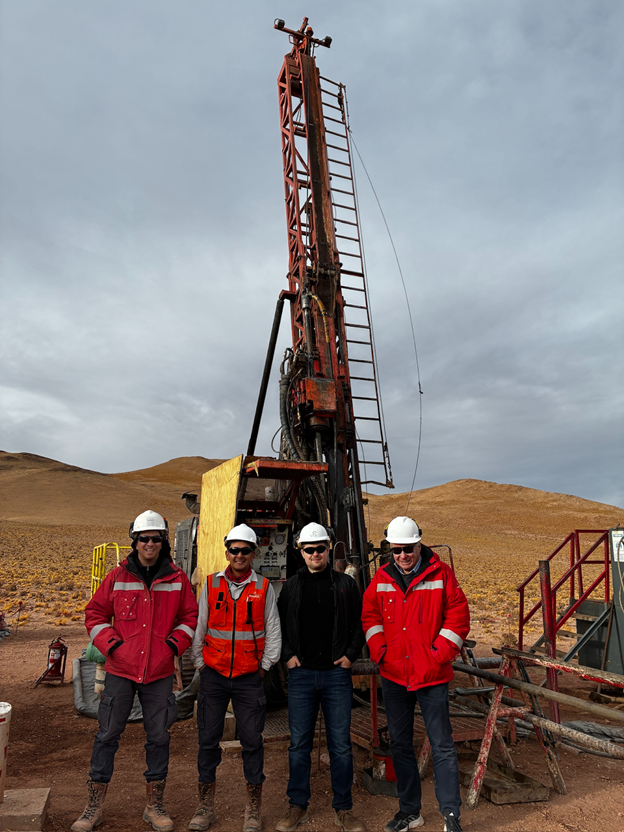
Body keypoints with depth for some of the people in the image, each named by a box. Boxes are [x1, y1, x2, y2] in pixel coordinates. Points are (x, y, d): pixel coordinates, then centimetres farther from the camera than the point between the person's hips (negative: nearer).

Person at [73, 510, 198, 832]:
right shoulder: (117, 577, -1)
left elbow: (190, 616, 8)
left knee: (158, 737, 10)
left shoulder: (177, 580, 0)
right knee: (107, 736, 8)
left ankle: (155, 806, 28)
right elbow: (95, 613, 6)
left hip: (159, 674, 1)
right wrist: (110, 643, -6)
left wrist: (176, 642, -5)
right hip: (120, 671, 0)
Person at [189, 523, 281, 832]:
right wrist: (200, 665, 5)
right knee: (208, 740, 8)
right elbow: (199, 629, 7)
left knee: (252, 741, 6)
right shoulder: (211, 584, 1)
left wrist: (263, 667, 1)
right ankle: (206, 807, 25)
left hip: (249, 678, -1)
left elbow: (273, 632, 3)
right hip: (213, 675, 1)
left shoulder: (264, 588, -1)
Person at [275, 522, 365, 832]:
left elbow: (360, 624, 8)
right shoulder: (291, 586, 5)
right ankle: (297, 806, 26)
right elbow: (278, 625, 11)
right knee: (299, 744, 10)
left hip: (336, 674, -1)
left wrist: (350, 654, -2)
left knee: (340, 745, 7)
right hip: (301, 674, 1)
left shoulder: (346, 584, 3)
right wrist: (287, 655, 0)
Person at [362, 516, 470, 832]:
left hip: (432, 676, -4)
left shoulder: (440, 574, -8)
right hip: (393, 675, 4)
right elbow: (370, 615, 9)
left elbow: (458, 615, -6)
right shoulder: (382, 577, 1)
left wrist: (440, 654, -11)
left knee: (442, 745, 3)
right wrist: (379, 651, -2)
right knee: (400, 744, 15)